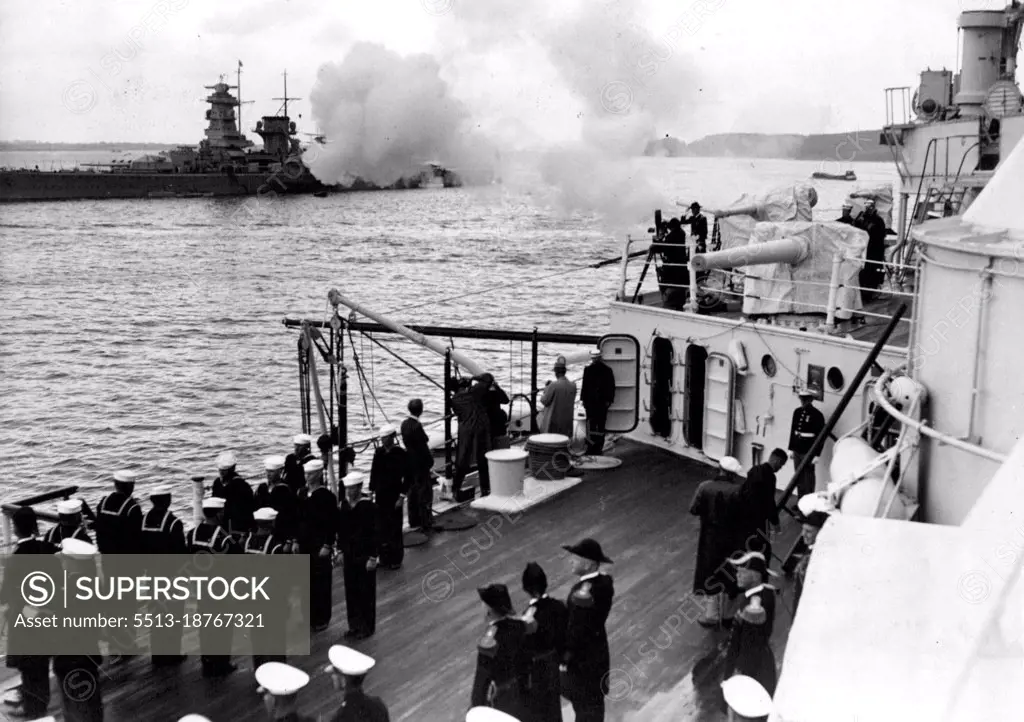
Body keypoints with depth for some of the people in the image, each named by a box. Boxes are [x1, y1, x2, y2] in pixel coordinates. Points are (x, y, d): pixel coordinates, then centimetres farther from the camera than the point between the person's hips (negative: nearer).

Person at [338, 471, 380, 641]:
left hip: (365, 557, -6)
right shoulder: (344, 505, 0)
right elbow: (341, 529, 10)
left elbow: (375, 533, -15)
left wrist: (373, 558, -15)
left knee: (366, 593, 6)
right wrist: (341, 551, 10)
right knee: (351, 591, 12)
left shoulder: (369, 507, -17)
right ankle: (354, 625, 25)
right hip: (349, 556, 6)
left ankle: (366, 627, 18)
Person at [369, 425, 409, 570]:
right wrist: (371, 491, 7)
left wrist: (402, 496, -13)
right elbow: (374, 472, 8)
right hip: (380, 494, 5)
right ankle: (384, 556, 23)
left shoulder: (401, 454, -13)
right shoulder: (379, 452, 1)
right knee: (381, 526, 10)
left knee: (394, 527, 4)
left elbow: (407, 477, -11)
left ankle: (395, 559, 16)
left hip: (394, 495, -4)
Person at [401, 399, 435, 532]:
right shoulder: (417, 426, -23)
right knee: (425, 493, 1)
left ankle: (414, 521, 26)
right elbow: (423, 446, -20)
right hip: (421, 464, -8)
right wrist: (430, 462, -9)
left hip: (410, 462, 8)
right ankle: (426, 523, 5)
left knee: (412, 492, 17)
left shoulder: (405, 424, 2)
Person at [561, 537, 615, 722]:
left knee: (584, 705, 12)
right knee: (594, 698, 25)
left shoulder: (583, 594, -32)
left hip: (582, 657, -8)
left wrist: (565, 658, -14)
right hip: (598, 649, 8)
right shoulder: (604, 581, -7)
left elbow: (576, 630, -25)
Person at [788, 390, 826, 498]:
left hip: (808, 452, -6)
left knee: (808, 477, -1)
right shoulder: (797, 412, 8)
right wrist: (791, 448, 13)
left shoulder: (817, 415, -10)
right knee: (798, 477, 11)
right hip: (797, 450, 6)